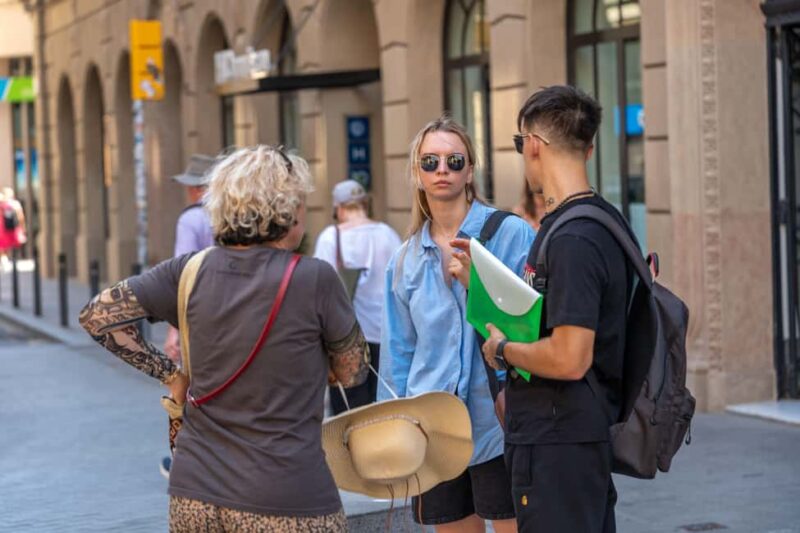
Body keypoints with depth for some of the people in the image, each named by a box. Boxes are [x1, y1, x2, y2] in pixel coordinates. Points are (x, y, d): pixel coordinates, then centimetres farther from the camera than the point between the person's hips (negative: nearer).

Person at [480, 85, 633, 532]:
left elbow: (569, 359, -28)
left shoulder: (571, 239, -22)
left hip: (557, 443, -10)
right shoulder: (606, 219, 9)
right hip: (591, 431, 10)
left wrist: (503, 350, -9)